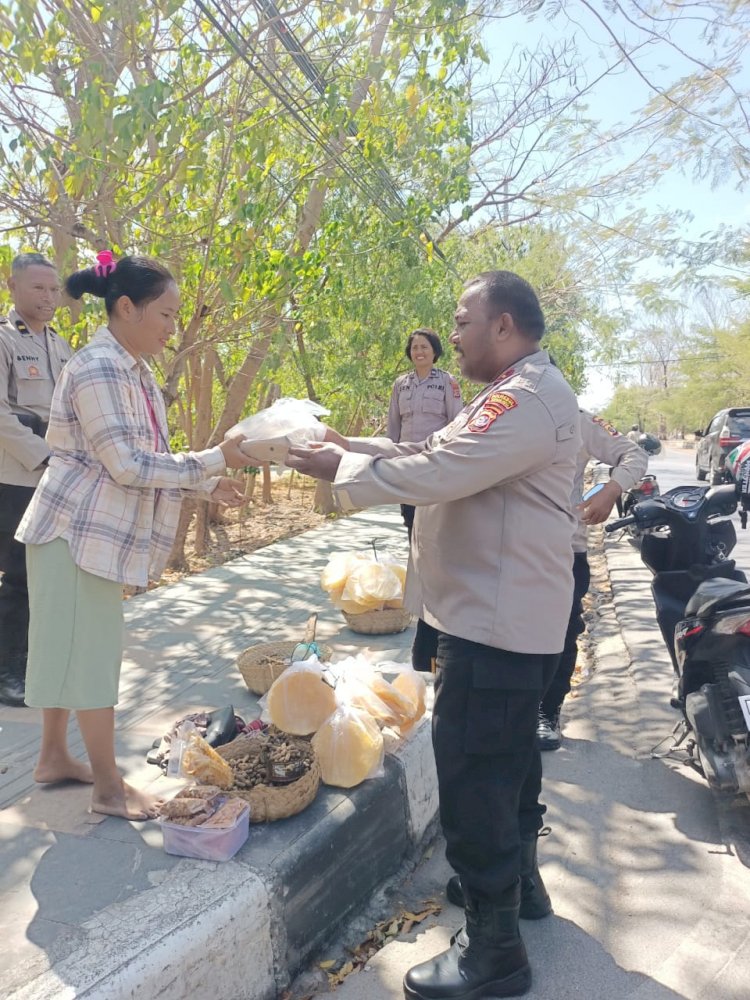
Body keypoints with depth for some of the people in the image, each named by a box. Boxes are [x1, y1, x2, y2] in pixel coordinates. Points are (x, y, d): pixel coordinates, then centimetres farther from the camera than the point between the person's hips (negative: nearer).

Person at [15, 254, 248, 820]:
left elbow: (145, 457, 14)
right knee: (92, 655, -1)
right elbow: (127, 465, -24)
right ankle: (109, 788, 12)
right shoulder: (98, 369, -19)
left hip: (99, 533, 9)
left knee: (72, 649, 17)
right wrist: (214, 460, -20)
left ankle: (54, 758, 32)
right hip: (79, 532, -9)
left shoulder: (133, 371, 11)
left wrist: (206, 484, 6)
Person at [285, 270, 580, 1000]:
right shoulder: (514, 394, 15)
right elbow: (439, 453, 15)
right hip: (505, 615, 11)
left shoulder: (528, 398, -21)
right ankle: (517, 880, 43)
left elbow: (438, 472, -27)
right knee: (507, 758, 24)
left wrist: (343, 468, -13)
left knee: (475, 777, -3)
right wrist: (354, 446, 7)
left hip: (494, 625, -11)